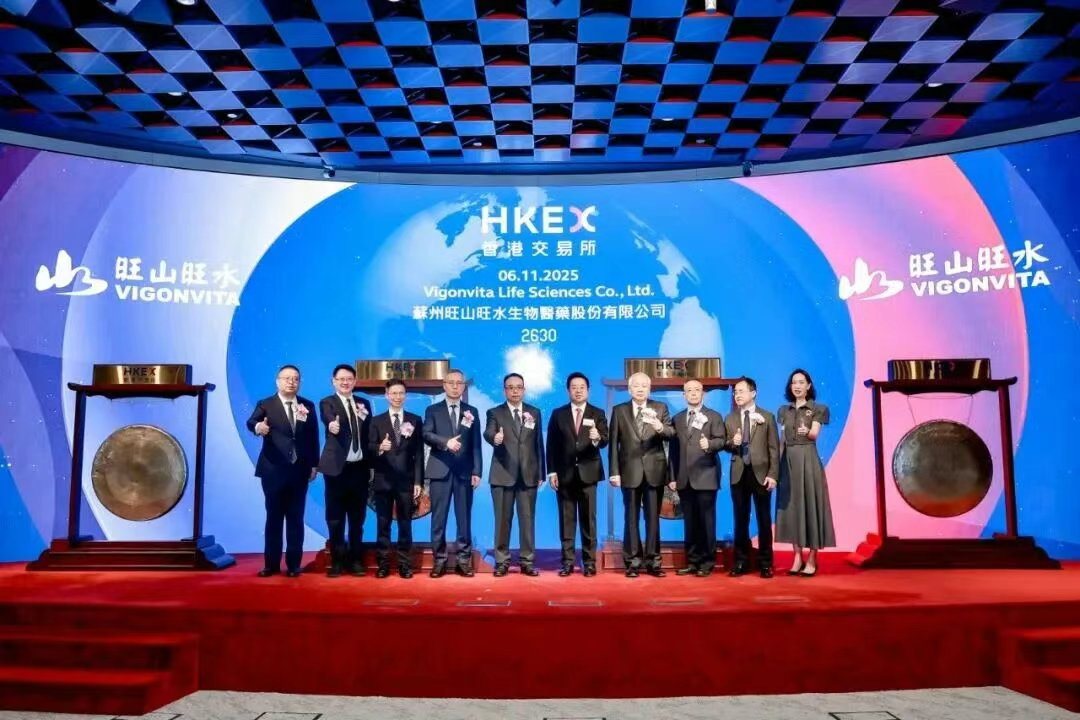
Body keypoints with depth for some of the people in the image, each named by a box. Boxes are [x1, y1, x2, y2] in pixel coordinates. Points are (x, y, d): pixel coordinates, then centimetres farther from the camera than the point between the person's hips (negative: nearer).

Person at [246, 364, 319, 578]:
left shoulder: (308, 406, 7)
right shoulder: (265, 405, 0)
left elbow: (313, 437, 9)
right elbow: (251, 421, -19)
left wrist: (314, 464, 4)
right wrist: (258, 427, -43)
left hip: (299, 471, 2)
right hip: (274, 471, -2)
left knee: (296, 519, 6)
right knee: (274, 518, 5)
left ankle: (293, 564, 14)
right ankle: (271, 564, 14)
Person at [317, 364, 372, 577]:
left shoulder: (364, 403, 11)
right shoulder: (327, 403, -2)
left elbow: (369, 435, 12)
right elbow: (330, 423, -24)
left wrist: (371, 464, 6)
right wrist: (333, 427, -47)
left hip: (359, 468, 4)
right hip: (337, 468, -3)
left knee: (357, 517, 9)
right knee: (335, 518, 3)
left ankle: (355, 560, 18)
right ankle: (337, 561, 13)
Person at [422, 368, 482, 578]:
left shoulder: (472, 411, 11)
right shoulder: (433, 410, 8)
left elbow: (476, 444, 6)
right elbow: (426, 435, -5)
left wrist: (477, 471, -2)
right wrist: (446, 442, -21)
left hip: (464, 472, 1)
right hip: (440, 470, -1)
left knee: (464, 518, 4)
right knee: (438, 518, 2)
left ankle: (463, 561, 10)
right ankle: (439, 561, 9)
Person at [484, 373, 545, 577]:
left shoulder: (534, 412, 10)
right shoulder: (495, 413, 3)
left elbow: (539, 443, 10)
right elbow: (487, 433, -16)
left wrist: (541, 472, 7)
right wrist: (494, 438, -40)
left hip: (528, 474, 2)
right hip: (503, 474, -2)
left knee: (528, 519, 5)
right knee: (503, 519, 4)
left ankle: (527, 561, 13)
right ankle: (502, 561, 12)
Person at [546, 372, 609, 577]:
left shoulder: (598, 414, 4)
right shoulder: (558, 414, 6)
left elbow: (605, 441, -7)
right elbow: (551, 445, 4)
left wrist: (597, 438, -30)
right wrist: (552, 471, -3)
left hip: (588, 473, -1)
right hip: (564, 474, 1)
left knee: (588, 519, 2)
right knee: (566, 519, 5)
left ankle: (589, 562, 9)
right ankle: (568, 561, 11)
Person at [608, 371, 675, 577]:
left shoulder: (660, 408, 5)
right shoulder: (619, 410, 4)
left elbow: (672, 433, -7)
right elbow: (613, 443, 1)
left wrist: (660, 428, -29)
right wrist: (614, 472, -5)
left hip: (655, 470, 1)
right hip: (630, 471, 0)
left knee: (653, 518, 5)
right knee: (631, 518, 5)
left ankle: (652, 561, 13)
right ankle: (633, 562, 11)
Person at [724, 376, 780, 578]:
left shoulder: (767, 417, 3)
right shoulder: (730, 419, 10)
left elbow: (774, 448, -1)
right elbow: (725, 446, 10)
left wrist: (772, 474, -8)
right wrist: (733, 443, -14)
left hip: (761, 473, -2)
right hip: (739, 474, 2)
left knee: (764, 519, 4)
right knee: (741, 520, 6)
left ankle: (765, 563, 12)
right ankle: (741, 562, 13)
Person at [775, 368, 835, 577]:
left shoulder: (817, 409, 1)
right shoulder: (783, 411, 13)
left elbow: (815, 435, -12)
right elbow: (782, 438, 11)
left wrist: (807, 432, -35)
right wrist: (776, 466, 2)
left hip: (808, 460, -4)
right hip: (788, 461, 4)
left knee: (810, 505, -4)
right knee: (792, 506, 4)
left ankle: (812, 560, 2)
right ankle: (797, 557, 12)